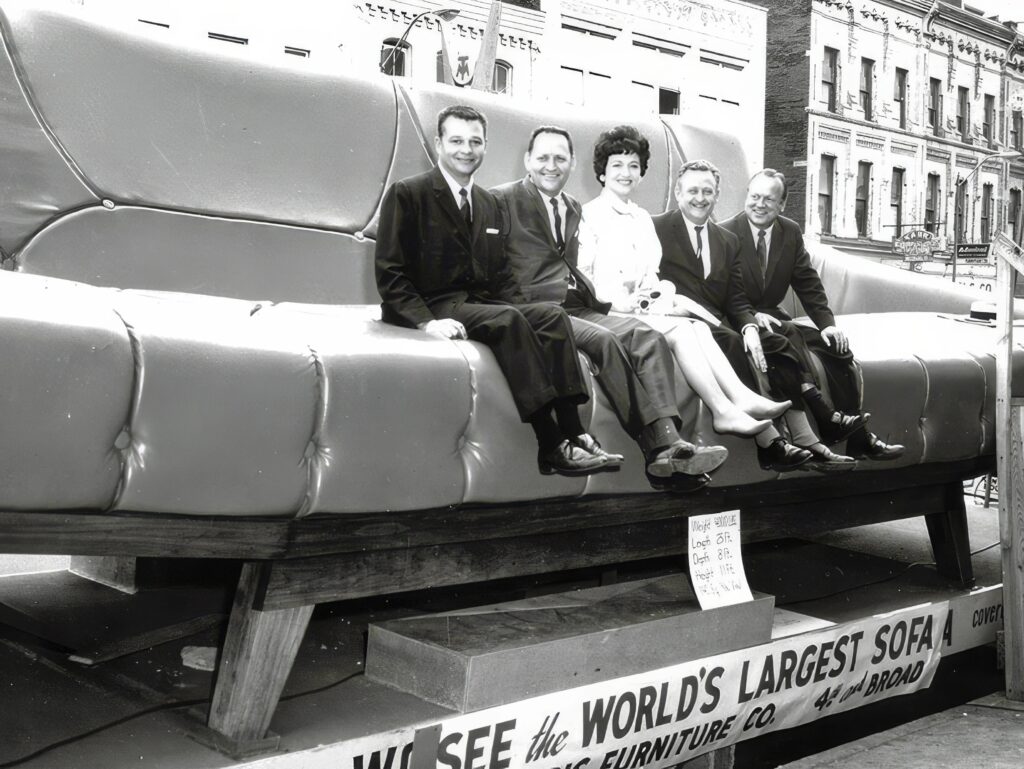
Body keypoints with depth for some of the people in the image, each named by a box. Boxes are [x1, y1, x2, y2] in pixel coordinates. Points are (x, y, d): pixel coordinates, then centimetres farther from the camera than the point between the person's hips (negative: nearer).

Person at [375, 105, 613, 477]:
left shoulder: (489, 205, 19)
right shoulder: (407, 193, -1)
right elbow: (389, 272, -7)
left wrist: (506, 307, -4)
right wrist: (427, 321, -21)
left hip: (481, 304, 6)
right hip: (432, 305, -6)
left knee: (552, 315, -21)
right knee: (509, 320, -32)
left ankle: (572, 434, -30)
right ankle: (551, 445, -34)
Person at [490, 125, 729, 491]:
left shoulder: (573, 207, 25)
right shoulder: (503, 199, 3)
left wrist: (598, 295, 12)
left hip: (577, 308, 7)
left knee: (648, 336, -20)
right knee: (604, 340, -31)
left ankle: (668, 444, -35)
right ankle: (656, 448, -30)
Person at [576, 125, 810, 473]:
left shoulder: (643, 219, 25)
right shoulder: (589, 215, 4)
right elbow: (580, 276, -4)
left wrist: (656, 293, -2)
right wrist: (615, 301, -19)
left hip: (645, 307, 5)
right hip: (607, 313, -5)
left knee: (697, 328, -23)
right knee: (680, 329, -30)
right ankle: (724, 409, -33)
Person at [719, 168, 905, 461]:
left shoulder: (791, 233, 7)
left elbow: (808, 284, 8)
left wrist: (827, 324, -4)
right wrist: (751, 316, -25)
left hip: (772, 316, 6)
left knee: (836, 347, -8)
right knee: (789, 337, -31)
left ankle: (857, 439, -4)